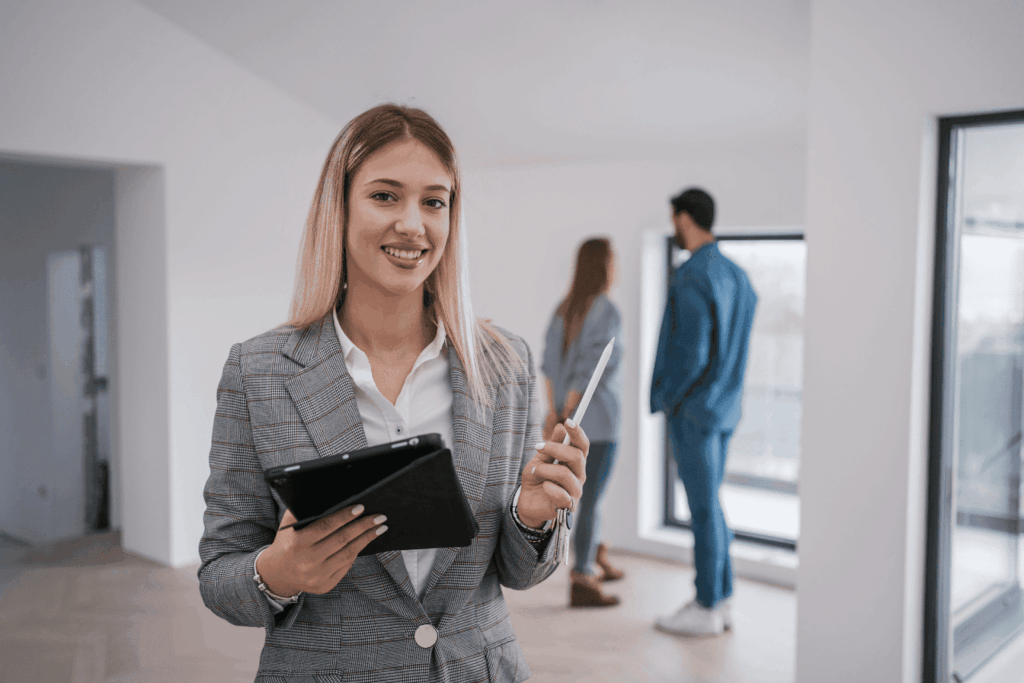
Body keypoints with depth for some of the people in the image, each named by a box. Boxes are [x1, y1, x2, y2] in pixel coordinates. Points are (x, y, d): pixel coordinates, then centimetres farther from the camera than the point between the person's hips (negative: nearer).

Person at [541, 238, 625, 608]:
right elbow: (589, 369, -21)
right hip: (598, 418, -8)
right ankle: (582, 583, 4)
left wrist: (553, 412, -7)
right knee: (590, 498, -2)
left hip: (571, 418, 8)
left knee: (591, 492, 22)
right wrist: (565, 416, -14)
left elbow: (549, 363, -1)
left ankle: (597, 561, 37)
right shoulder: (607, 312, -17)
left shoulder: (565, 308, 7)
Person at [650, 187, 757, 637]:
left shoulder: (691, 279, -17)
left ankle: (706, 609, 8)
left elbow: (692, 350, -21)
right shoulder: (737, 276, 11)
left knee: (703, 506, -2)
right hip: (724, 407, 9)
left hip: (692, 408, -9)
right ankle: (721, 599, 23)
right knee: (709, 503, 16)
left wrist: (668, 397, -8)